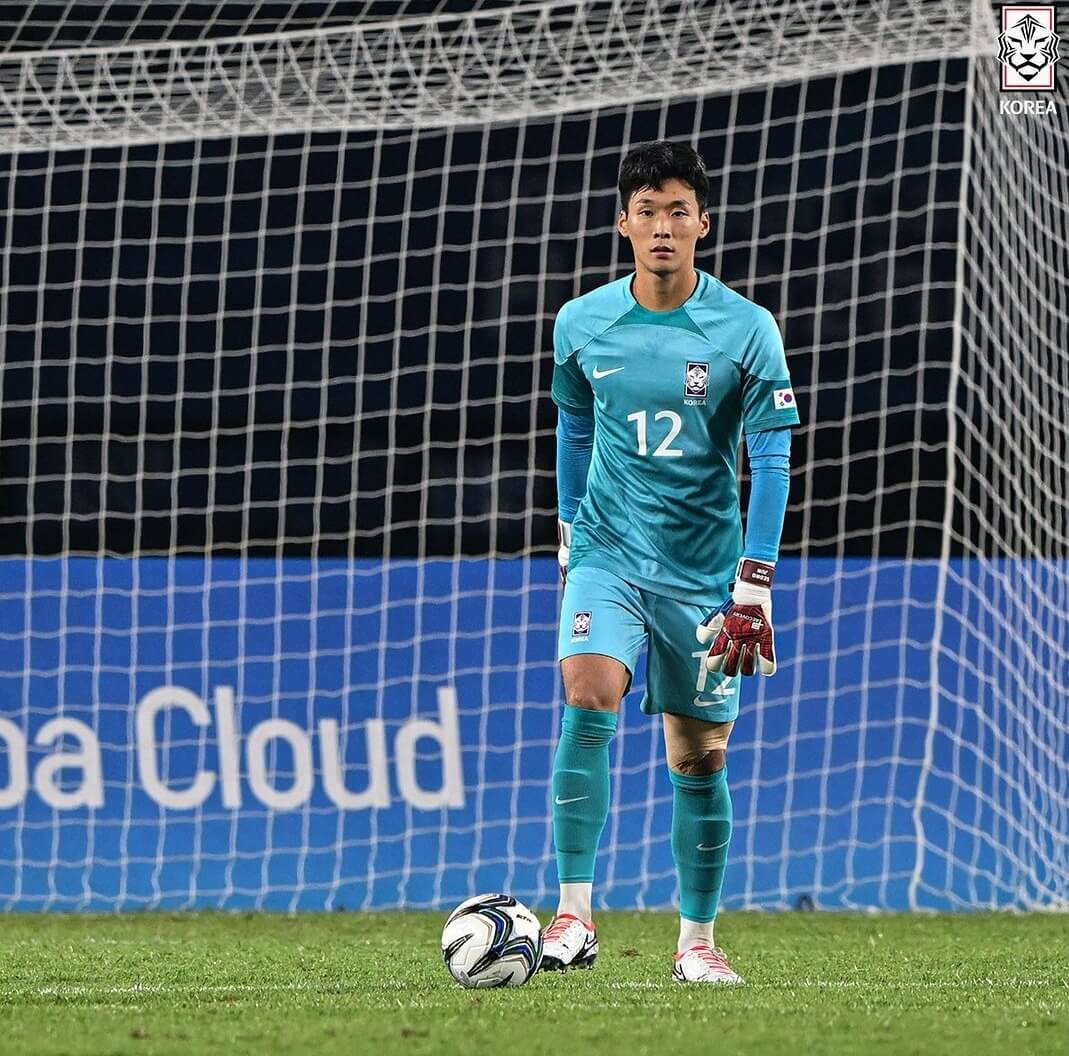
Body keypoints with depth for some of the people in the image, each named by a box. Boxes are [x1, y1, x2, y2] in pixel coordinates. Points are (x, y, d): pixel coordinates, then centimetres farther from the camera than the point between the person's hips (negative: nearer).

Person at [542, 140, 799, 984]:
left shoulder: (746, 329, -7)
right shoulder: (582, 324, 0)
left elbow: (772, 458, -7)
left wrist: (755, 587, -13)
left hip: (703, 570, 0)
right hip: (608, 556, 0)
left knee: (701, 757, 5)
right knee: (588, 699, -24)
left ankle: (698, 940, 20)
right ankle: (575, 914, -20)